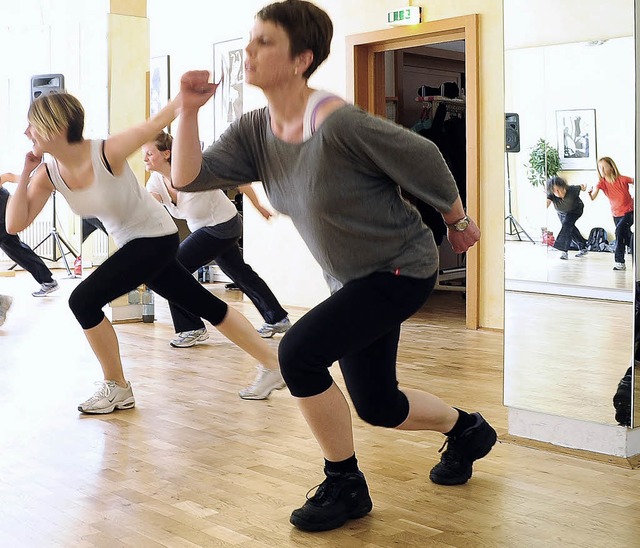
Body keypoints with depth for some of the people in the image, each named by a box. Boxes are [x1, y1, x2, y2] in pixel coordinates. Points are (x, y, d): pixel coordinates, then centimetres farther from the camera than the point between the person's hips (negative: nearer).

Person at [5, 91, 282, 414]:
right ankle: (273, 362, 25)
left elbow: (158, 122, -21)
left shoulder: (107, 152, -26)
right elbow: (15, 224, -9)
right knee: (206, 306, 13)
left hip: (156, 237, -8)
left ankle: (117, 389, 2)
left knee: (83, 301, -14)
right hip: (132, 244, 8)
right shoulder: (48, 173, -7)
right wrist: (25, 173, -16)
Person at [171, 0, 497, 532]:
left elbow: (423, 160, -18)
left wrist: (459, 221, -3)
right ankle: (467, 429, 47)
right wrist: (189, 110, -25)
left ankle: (345, 487, -2)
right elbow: (188, 177, -12)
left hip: (402, 268, -8)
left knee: (299, 352, -23)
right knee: (375, 405, 17)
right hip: (351, 277, 8)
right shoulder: (255, 132, -6)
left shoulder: (338, 123, -29)